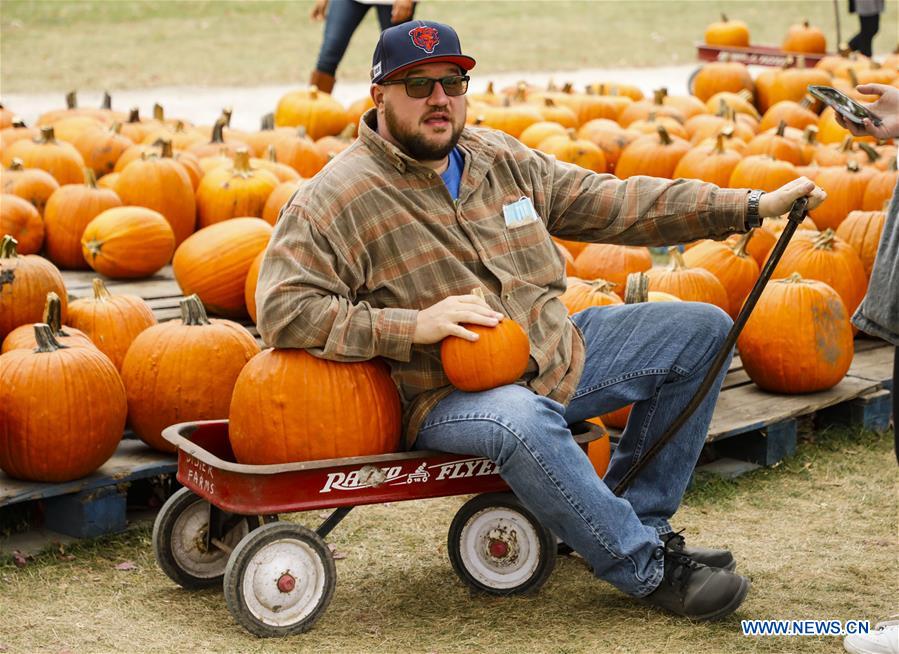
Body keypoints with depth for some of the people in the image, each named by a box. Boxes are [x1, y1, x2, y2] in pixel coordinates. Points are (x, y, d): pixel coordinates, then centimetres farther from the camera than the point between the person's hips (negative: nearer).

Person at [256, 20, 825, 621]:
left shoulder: (501, 159, 8)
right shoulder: (338, 198, -11)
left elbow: (615, 205, 10)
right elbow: (283, 310, -19)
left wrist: (752, 207, 4)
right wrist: (413, 326, -27)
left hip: (558, 357, 8)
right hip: (449, 400, -7)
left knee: (702, 329, 6)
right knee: (521, 420, -41)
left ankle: (638, 520, 7)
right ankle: (649, 569, -20)